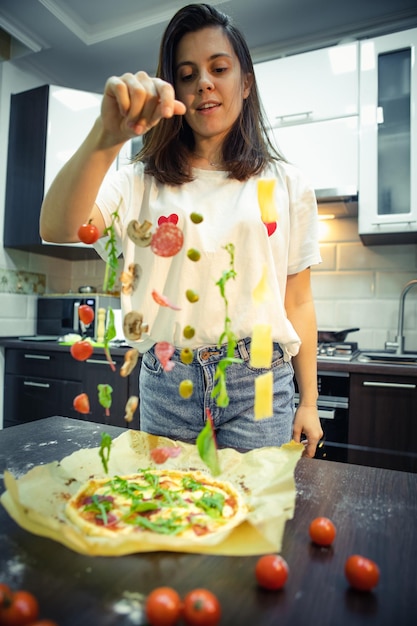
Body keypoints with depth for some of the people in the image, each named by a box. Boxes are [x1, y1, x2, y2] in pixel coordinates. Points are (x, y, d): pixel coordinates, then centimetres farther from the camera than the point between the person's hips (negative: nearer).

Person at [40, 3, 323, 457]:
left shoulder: (286, 185, 5)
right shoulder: (143, 181, 3)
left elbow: (298, 303, 5)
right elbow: (57, 230, -14)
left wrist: (308, 401, 6)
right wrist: (106, 138, -30)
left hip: (258, 385, 0)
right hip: (166, 385, 1)